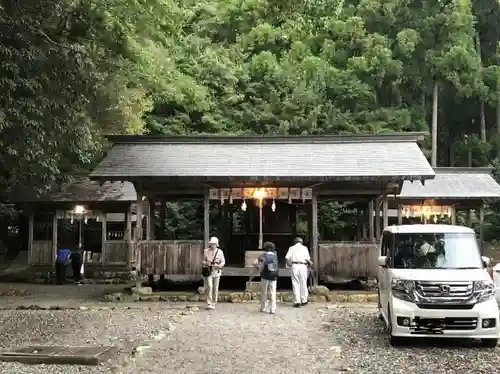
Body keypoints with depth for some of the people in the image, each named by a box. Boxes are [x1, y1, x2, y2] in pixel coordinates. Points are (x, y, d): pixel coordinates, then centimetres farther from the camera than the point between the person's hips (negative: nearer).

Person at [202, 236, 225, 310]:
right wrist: (206, 263, -11)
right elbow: (203, 260, 11)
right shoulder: (206, 251, 4)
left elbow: (223, 261, 6)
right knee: (209, 286, -15)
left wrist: (220, 265, -15)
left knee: (215, 288, 5)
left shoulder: (220, 252, 4)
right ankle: (209, 304, -13)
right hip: (208, 271, -1)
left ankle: (213, 304, 17)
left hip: (216, 271, 1)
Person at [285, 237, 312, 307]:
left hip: (294, 266, 0)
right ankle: (304, 300, 16)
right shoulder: (304, 248, 9)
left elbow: (287, 258, 0)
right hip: (302, 266, 0)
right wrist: (310, 263, 16)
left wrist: (289, 264, 15)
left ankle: (297, 301, -3)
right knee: (303, 284, 9)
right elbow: (307, 258, -3)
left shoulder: (292, 248, 12)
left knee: (295, 284, 2)